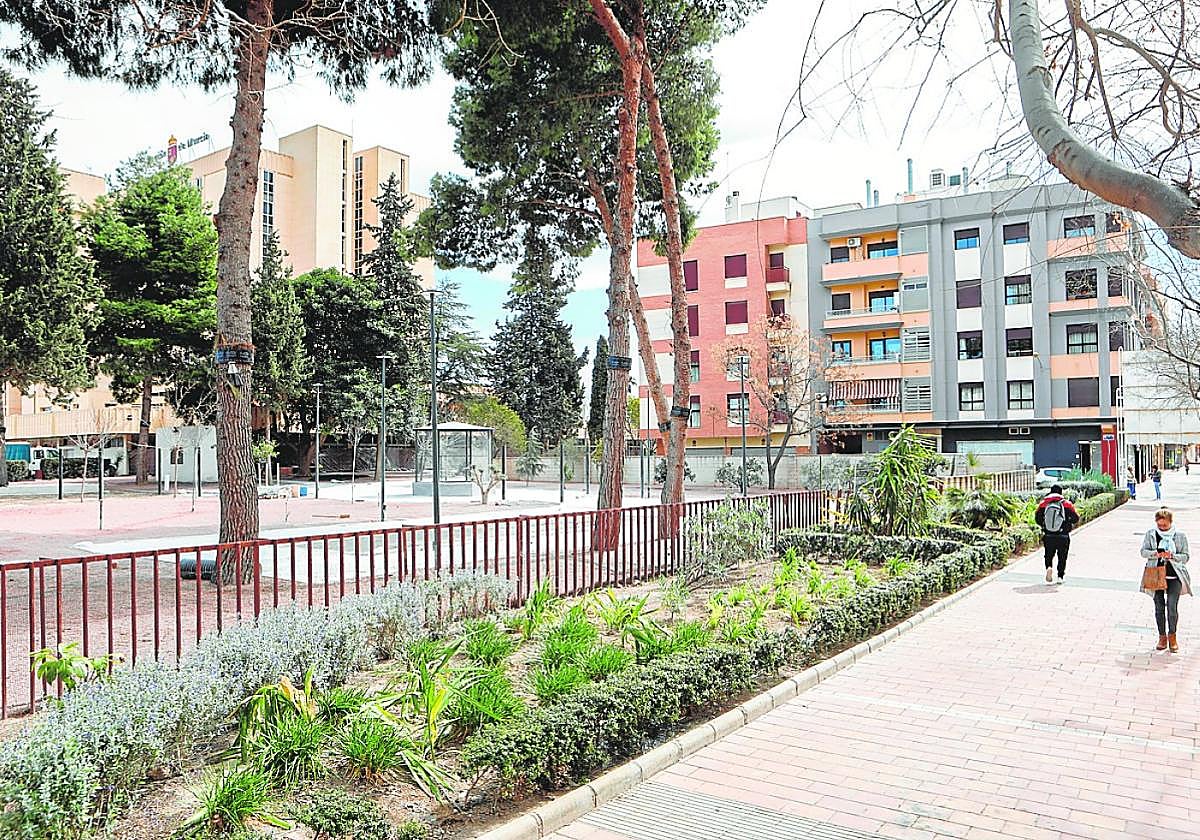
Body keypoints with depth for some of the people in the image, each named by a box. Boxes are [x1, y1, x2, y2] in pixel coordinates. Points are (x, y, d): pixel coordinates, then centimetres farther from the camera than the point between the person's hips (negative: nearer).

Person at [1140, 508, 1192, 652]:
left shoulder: (1180, 536, 1)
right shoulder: (1150, 534, 5)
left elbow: (1185, 557, 2)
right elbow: (1143, 551, 2)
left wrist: (1172, 556, -17)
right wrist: (1155, 554, -18)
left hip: (1174, 576, -1)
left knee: (1172, 606, -8)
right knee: (1159, 607, 4)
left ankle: (1172, 636, 10)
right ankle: (1162, 637, 16)